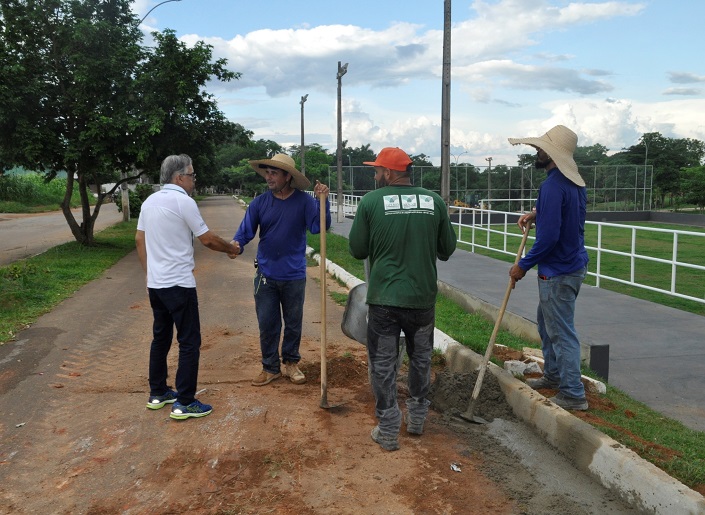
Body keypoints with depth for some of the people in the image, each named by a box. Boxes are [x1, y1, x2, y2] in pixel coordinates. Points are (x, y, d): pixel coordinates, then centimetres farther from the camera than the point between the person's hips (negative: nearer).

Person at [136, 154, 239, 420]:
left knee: (161, 337, 18)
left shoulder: (150, 201, 9)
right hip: (179, 285, -8)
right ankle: (184, 403, 2)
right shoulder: (183, 201, -14)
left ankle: (157, 393, 27)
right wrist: (232, 249, 7)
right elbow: (208, 239, -10)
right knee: (189, 342, -1)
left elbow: (139, 239, 15)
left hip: (155, 284, 9)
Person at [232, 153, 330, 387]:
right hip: (266, 274, 1)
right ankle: (270, 367, 23)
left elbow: (318, 227, -19)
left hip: (294, 275, -1)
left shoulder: (304, 201, -9)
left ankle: (290, 362, 33)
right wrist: (237, 243, -26)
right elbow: (246, 230, -6)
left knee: (293, 323, 14)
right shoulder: (260, 202, -4)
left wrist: (322, 201, -30)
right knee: (267, 324, 8)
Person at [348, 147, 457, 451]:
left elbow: (357, 251, -1)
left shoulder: (371, 201, -8)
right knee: (421, 360, 21)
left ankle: (388, 431, 15)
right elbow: (447, 249, 7)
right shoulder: (434, 201, -1)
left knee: (383, 365, 9)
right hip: (423, 297, 3)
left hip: (384, 299, -3)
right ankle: (417, 419, 35)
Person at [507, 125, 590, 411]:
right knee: (547, 321, 23)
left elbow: (548, 236, -26)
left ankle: (573, 395, 9)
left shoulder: (553, 186, -24)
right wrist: (536, 214, 13)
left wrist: (523, 265, -15)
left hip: (558, 272, -10)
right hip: (573, 264, 10)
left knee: (561, 333, -1)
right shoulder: (576, 182, 7)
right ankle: (553, 374, 37)